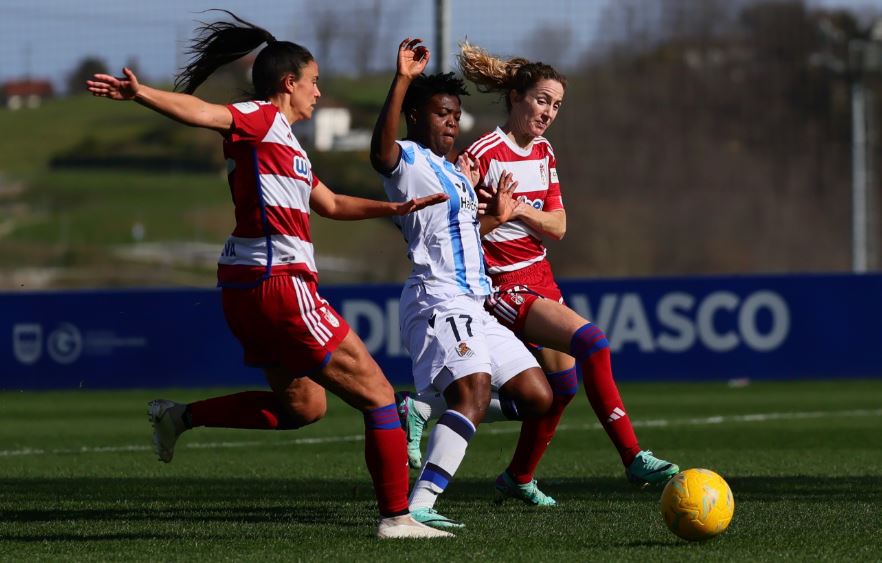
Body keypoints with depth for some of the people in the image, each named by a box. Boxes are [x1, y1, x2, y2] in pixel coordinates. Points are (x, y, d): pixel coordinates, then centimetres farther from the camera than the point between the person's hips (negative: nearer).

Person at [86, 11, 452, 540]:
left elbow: (332, 204, 36)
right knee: (377, 393, -5)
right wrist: (141, 95, -41)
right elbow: (202, 113, -25)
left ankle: (181, 415, 17)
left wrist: (395, 208, 35)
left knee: (304, 405, 21)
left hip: (249, 291, 10)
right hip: (279, 283, -10)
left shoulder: (285, 143, 23)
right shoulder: (262, 120, -6)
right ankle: (396, 516, -3)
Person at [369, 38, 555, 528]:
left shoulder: (455, 172, 24)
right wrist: (402, 81, -35)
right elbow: (381, 153, -30)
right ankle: (418, 506, -37)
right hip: (439, 301, -9)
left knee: (537, 397, 7)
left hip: (475, 306, 9)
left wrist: (496, 216, 25)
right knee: (475, 393, -29)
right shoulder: (410, 159, -4)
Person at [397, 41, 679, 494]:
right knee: (589, 340, -24)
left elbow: (557, 227, 3)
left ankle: (518, 477, 30)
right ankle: (633, 459, -25)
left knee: (561, 383, 9)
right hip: (502, 285, -9)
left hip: (538, 277, 9)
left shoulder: (543, 152, 9)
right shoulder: (484, 155, -15)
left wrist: (520, 210, -15)